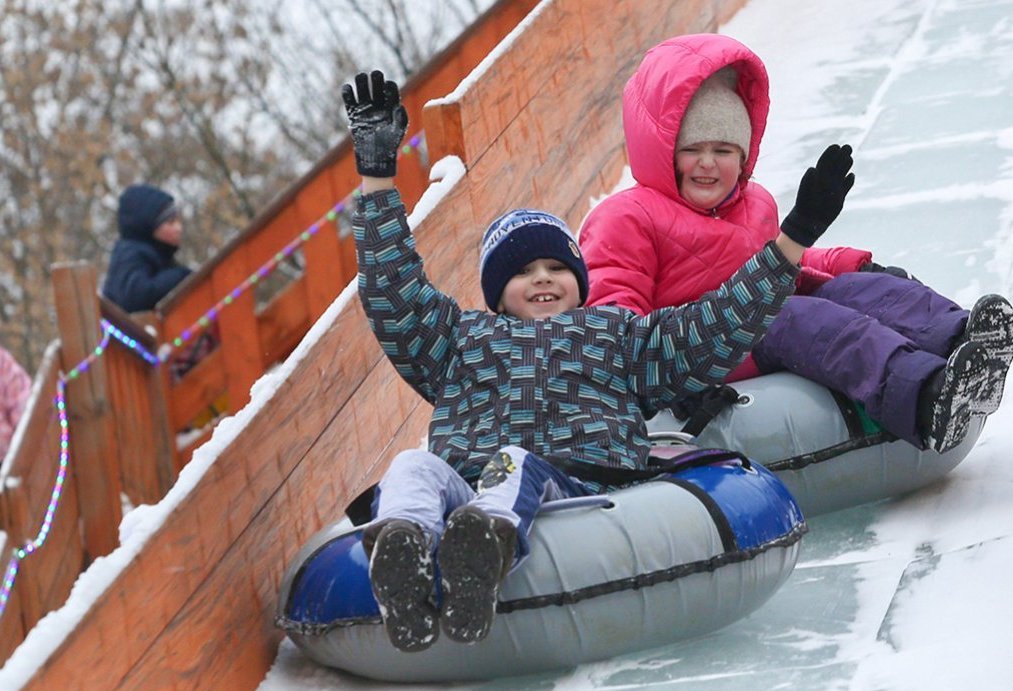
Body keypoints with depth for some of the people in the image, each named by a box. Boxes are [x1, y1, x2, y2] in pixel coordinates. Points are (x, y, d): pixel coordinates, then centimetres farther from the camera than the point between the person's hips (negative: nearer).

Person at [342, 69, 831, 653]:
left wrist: (789, 246, 21)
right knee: (415, 466, -34)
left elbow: (718, 326, 30)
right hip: (459, 490, 2)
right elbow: (394, 291, 29)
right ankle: (402, 544, -68)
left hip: (578, 489, -1)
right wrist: (378, 175, 25)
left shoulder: (618, 333, 38)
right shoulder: (461, 336, 40)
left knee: (516, 464, -38)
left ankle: (486, 546, -73)